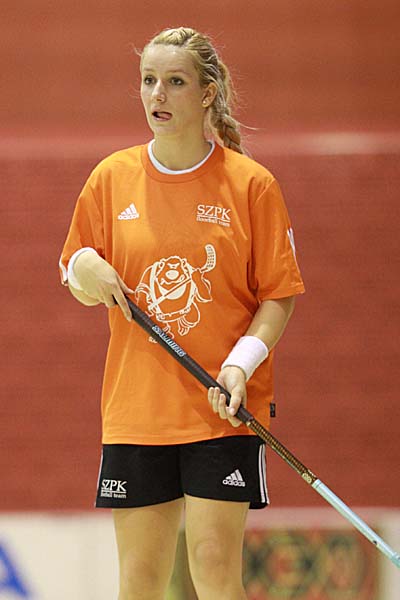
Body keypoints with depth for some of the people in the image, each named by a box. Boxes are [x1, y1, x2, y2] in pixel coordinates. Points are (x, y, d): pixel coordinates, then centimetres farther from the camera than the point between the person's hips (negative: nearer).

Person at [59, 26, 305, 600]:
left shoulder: (250, 183, -2)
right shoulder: (112, 178, 6)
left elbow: (279, 294, 0)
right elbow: (83, 290, 14)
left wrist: (241, 363, -16)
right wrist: (85, 270, -9)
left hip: (223, 409, -3)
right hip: (135, 404, 3)